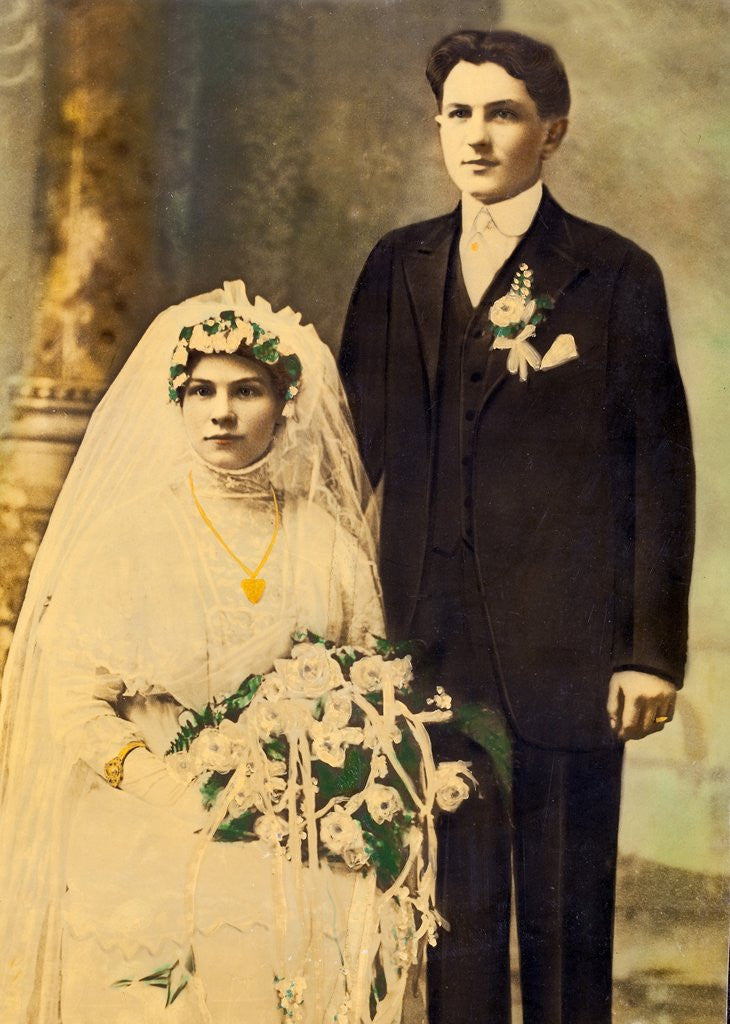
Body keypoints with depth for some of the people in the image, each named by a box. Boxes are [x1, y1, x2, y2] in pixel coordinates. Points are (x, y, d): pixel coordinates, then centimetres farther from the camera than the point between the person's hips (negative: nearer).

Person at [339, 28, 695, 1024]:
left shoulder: (615, 276, 0)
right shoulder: (398, 268, 11)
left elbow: (662, 468, -1)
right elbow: (353, 447, 14)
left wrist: (654, 648, -6)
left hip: (567, 646, -3)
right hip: (432, 643, 3)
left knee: (567, 918, 6)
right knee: (453, 911, 9)